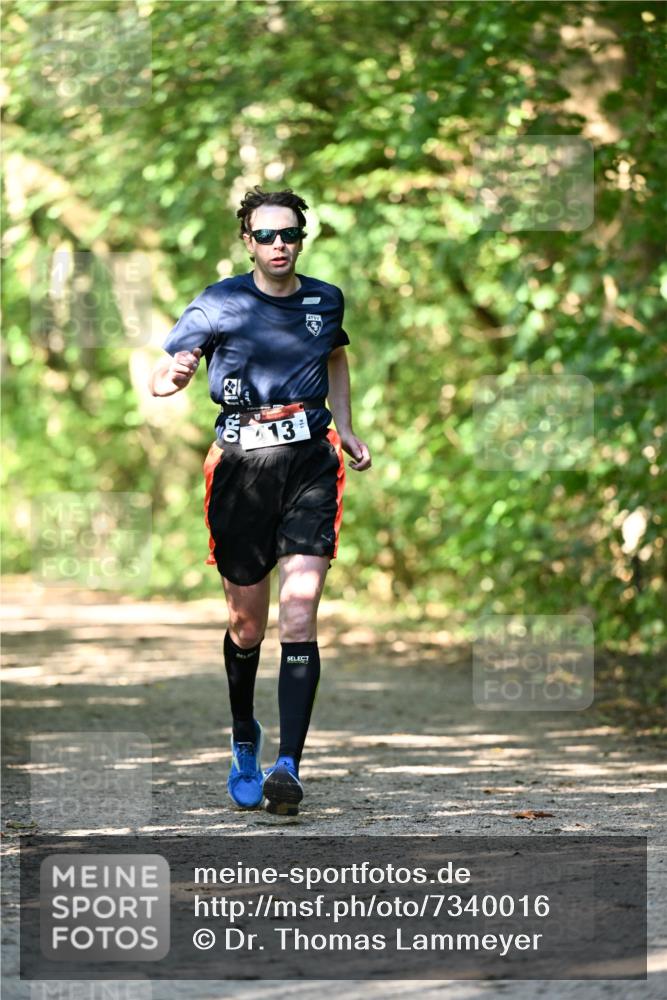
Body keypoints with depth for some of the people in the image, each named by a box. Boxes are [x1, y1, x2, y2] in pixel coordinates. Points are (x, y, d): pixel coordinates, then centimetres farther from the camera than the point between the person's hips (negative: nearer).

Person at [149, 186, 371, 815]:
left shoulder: (326, 301, 9)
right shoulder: (218, 305, -2)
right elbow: (164, 374, -8)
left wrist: (344, 428, 19)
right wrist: (170, 378, -32)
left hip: (310, 462, 1)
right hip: (242, 466, -1)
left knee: (299, 616, -14)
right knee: (247, 626, 7)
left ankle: (288, 765, -19)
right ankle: (244, 739, 34)